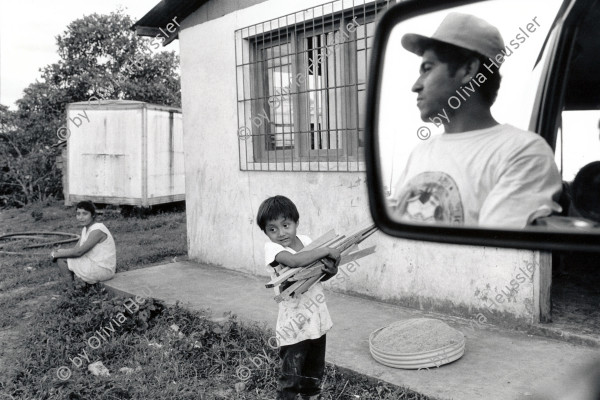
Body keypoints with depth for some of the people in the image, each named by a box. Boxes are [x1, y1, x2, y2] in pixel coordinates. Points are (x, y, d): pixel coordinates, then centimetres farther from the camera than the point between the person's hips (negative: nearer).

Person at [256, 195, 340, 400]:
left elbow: (320, 274, 9)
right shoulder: (272, 248, -15)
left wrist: (332, 270, -13)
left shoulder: (305, 241, 1)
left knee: (314, 375, 21)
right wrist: (326, 250, -27)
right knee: (290, 378, 1)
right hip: (294, 325, -6)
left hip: (317, 320, 6)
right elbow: (295, 260, -36)